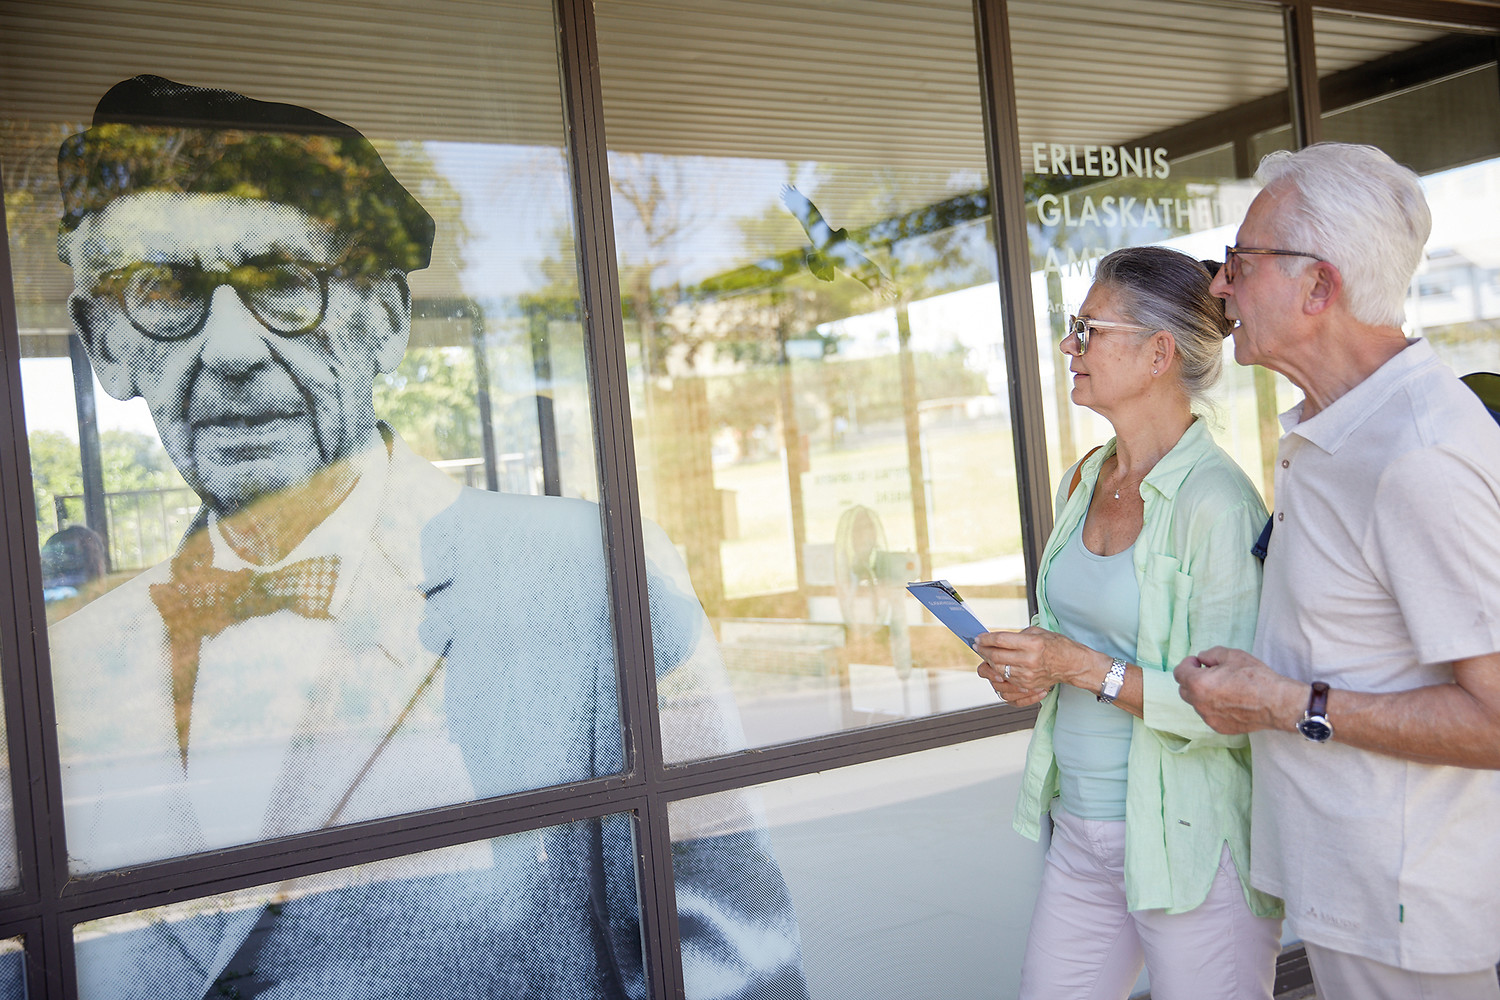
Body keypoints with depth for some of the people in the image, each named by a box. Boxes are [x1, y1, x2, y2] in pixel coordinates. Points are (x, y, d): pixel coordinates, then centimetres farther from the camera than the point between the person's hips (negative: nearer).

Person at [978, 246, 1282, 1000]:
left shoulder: (1217, 501, -18)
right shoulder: (1082, 482, 7)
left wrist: (1089, 669, -21)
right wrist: (1028, 668, 1)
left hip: (1191, 846, -7)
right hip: (1080, 832, 7)